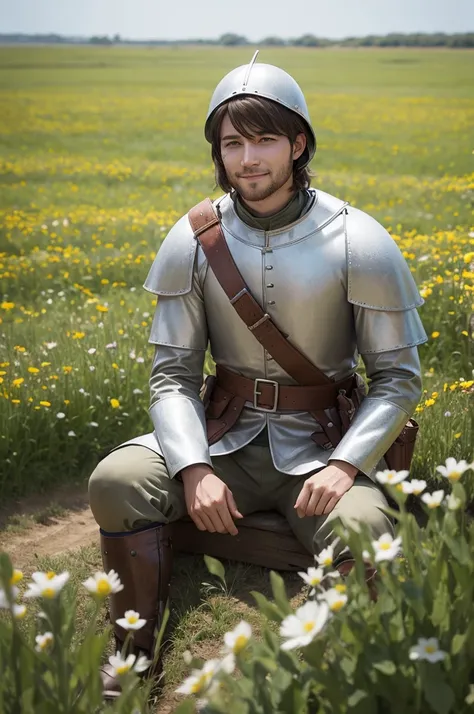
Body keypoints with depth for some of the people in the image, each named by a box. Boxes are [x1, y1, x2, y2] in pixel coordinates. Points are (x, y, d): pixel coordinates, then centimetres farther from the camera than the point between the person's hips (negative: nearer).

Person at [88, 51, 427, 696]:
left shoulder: (359, 243, -10)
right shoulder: (193, 242, -3)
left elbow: (399, 378, -5)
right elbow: (172, 374, -1)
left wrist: (345, 464, -21)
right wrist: (195, 469, -19)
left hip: (318, 445, -2)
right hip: (225, 438, 2)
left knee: (363, 529, -34)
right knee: (116, 482, -24)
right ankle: (138, 656, -6)